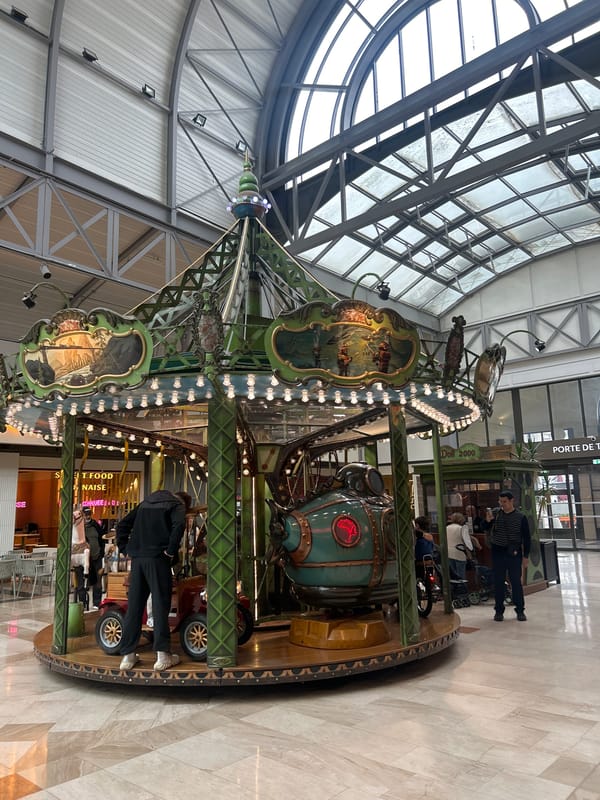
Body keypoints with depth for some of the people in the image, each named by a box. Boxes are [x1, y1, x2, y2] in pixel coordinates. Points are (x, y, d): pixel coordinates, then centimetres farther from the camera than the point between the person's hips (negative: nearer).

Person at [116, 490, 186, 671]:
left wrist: (125, 548, 15)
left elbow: (122, 525, 20)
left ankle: (128, 655, 12)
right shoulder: (176, 504, 7)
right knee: (160, 604, -2)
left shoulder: (145, 503, 25)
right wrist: (171, 551, -9)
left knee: (134, 605, 8)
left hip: (137, 557, 5)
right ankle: (162, 655, -2)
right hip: (157, 557, -5)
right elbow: (179, 525, -15)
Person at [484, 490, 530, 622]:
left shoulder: (520, 517, -2)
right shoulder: (496, 514, 3)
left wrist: (526, 556, -3)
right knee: (498, 582, 5)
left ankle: (520, 610, 13)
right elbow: (485, 529, 3)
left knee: (516, 582, 2)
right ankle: (499, 610, 13)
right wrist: (487, 520, -18)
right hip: (498, 553, 2)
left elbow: (526, 537, 1)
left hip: (514, 553, -2)